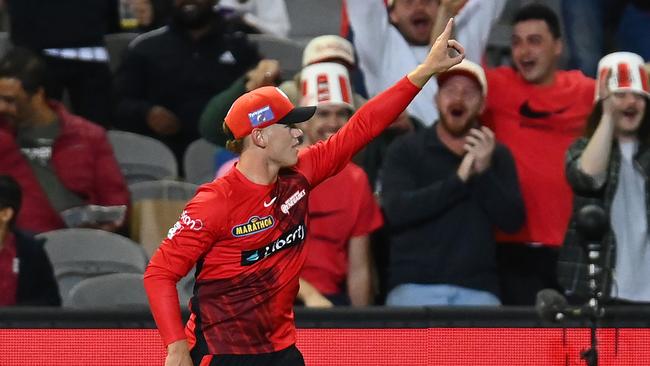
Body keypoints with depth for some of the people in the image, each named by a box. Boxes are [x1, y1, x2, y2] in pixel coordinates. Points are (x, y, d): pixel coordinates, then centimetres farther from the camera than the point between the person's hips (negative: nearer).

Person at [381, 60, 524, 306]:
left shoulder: (497, 155, 14)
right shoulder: (406, 150, 8)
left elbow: (513, 221, 4)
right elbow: (396, 211, -7)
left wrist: (485, 172, -10)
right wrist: (458, 179, -13)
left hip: (478, 291, 2)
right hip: (414, 287, -2)